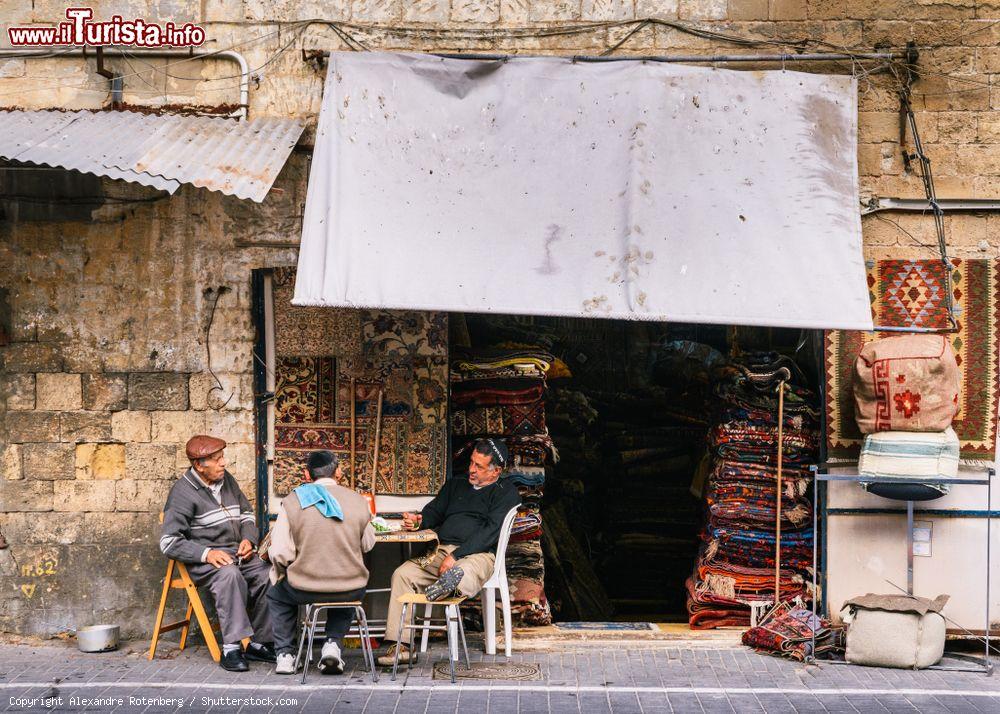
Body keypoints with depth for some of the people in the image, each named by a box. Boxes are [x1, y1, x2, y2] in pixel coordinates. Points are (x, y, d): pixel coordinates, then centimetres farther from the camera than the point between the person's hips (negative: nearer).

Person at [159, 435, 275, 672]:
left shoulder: (227, 479, 12)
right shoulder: (183, 492, -8)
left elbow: (246, 514, 24)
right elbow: (169, 542, -12)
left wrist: (248, 539, 3)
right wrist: (206, 554, -23)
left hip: (236, 552, 6)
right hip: (202, 559, -6)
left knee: (266, 575, -22)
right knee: (230, 575, -37)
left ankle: (259, 643, -13)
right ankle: (231, 648, -36)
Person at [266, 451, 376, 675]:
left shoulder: (292, 502, -7)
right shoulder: (358, 501, -3)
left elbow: (280, 555, -10)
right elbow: (367, 545, 9)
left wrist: (279, 572, 12)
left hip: (304, 589, -1)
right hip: (352, 591, 1)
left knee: (276, 594, 32)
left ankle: (285, 654, 27)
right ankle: (333, 644, 20)